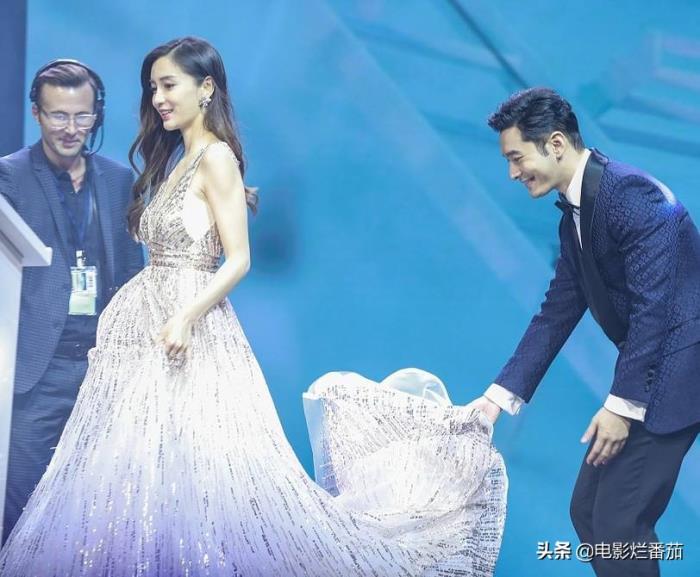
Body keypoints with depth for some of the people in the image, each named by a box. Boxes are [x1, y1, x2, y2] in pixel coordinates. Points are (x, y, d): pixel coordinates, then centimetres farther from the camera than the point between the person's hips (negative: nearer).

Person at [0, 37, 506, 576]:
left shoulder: (216, 157, -7)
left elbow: (238, 260, -14)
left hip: (188, 335, -8)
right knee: (140, 479, 5)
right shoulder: (172, 159, 18)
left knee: (191, 474, -9)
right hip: (147, 330, 8)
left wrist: (185, 319, -25)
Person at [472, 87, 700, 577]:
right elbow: (558, 312, 15)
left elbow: (653, 304, -22)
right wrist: (501, 396, 11)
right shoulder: (574, 215, 12)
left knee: (618, 522, -10)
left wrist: (623, 405, -21)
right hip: (645, 373, 10)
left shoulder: (630, 193, -17)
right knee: (589, 513, 11)